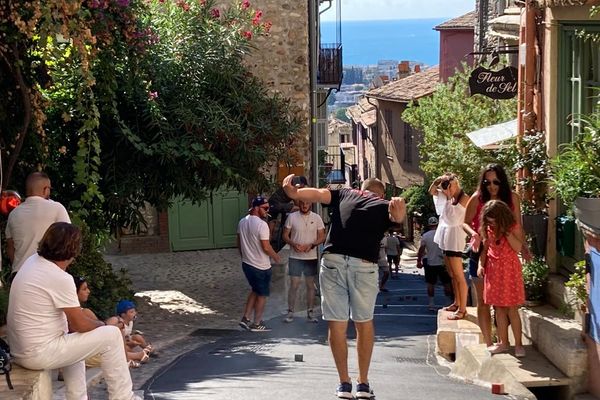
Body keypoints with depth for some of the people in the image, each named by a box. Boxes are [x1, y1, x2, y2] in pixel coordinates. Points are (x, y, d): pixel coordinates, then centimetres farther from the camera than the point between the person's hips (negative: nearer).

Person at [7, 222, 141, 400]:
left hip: (18, 351, 9)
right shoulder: (60, 278, -21)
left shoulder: (31, 261, 5)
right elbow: (80, 325, -13)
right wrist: (101, 325, 4)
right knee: (112, 335, -4)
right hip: (39, 355, -9)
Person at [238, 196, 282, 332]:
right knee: (262, 295, 7)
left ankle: (245, 318, 18)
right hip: (261, 266, -8)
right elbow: (266, 247, -21)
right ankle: (257, 324, 13)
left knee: (255, 290, 22)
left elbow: (239, 243, 13)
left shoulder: (242, 222, 3)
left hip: (246, 263, 8)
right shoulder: (261, 224, -21)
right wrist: (276, 257, -5)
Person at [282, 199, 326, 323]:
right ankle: (290, 312, 7)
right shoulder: (292, 217, -2)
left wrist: (311, 245, -17)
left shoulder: (316, 218, 0)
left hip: (311, 257, 1)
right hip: (295, 257, -1)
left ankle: (310, 312, 17)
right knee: (294, 285, -1)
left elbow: (322, 237, 0)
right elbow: (285, 235, 0)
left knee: (310, 285, 8)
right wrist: (293, 244, -18)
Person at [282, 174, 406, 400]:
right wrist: (399, 212, -26)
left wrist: (294, 194, -9)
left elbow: (318, 193, 5)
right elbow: (397, 217, -4)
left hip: (333, 260, 0)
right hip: (364, 265, 0)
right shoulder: (385, 206, 20)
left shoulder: (344, 195, 23)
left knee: (336, 324, 9)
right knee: (364, 323, 17)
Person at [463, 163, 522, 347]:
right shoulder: (477, 199, -8)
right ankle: (488, 342, 9)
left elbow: (518, 226, 4)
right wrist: (474, 234, -20)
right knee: (483, 302, 3)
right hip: (480, 253, -1)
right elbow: (466, 222, 0)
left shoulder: (512, 198, -3)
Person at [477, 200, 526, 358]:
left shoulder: (514, 227, -8)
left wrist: (506, 232, -22)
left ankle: (518, 344, 4)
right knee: (499, 308, 8)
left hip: (509, 270, -4)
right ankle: (503, 342, 17)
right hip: (493, 271, 4)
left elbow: (518, 248, -17)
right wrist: (481, 265, -1)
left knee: (512, 309, -3)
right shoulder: (488, 229, 3)